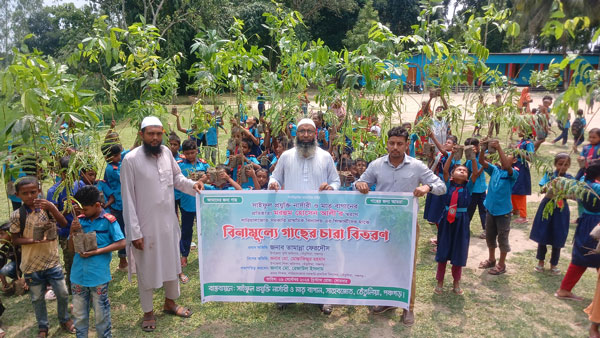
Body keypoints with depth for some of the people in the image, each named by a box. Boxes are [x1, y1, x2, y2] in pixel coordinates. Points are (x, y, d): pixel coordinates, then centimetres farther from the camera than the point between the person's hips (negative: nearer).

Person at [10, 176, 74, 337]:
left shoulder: (47, 207, -6)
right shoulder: (17, 215, -9)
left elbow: (64, 224, -16)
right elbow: (15, 240, -4)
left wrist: (52, 208, -29)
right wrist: (34, 240, -21)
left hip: (52, 260, 1)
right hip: (32, 264, -1)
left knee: (63, 293, 8)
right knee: (37, 298, 14)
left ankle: (64, 319, 34)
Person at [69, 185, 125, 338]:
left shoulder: (108, 221, -8)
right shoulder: (80, 220, 5)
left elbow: (121, 243, -12)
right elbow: (72, 248, 10)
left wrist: (97, 252, -16)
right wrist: (73, 232, -9)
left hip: (98, 275, -4)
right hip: (78, 274, 4)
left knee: (101, 313, 9)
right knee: (79, 313, 15)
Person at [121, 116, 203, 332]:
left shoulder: (166, 152, -3)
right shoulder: (131, 160, -18)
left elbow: (177, 177, 12)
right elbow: (128, 199, -15)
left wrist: (192, 185, -10)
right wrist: (134, 232, -16)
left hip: (168, 221, 5)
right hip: (146, 225, -5)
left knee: (171, 262, 20)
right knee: (147, 269, 12)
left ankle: (170, 303, 43)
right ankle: (148, 312, 33)